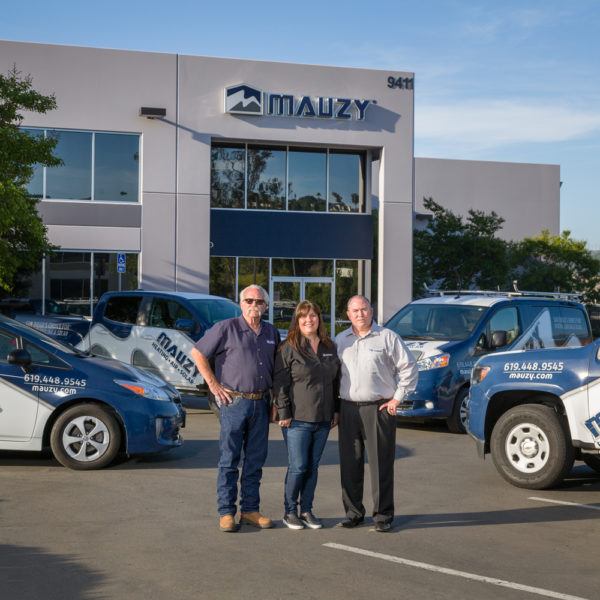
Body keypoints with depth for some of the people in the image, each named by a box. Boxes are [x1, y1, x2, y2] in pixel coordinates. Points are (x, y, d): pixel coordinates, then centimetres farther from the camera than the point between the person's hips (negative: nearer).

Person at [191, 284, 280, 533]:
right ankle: (226, 512, 4)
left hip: (261, 403, 5)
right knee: (229, 460, -1)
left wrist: (275, 396, 11)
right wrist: (214, 385, -7)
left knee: (256, 460, 9)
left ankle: (250, 509, 17)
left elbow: (277, 366, 23)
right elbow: (197, 353, -3)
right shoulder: (226, 328, -4)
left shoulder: (272, 333, 12)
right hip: (234, 401, -5)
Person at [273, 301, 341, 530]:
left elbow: (336, 381, 19)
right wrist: (284, 412, -11)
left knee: (313, 467, 10)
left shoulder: (329, 348, 12)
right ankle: (290, 511, 10)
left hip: (323, 419, 5)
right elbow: (280, 383, -7)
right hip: (298, 419, -5)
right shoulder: (289, 348, -5)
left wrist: (336, 410, 13)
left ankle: (306, 510, 19)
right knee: (297, 467, -3)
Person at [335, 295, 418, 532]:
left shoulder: (387, 337, 1)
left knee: (381, 464, -2)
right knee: (350, 464, 6)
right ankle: (353, 512, 17)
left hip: (379, 408, -4)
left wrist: (397, 397, -3)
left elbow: (408, 368, 2)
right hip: (348, 409, 4)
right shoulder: (340, 340, 13)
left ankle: (383, 515, 6)